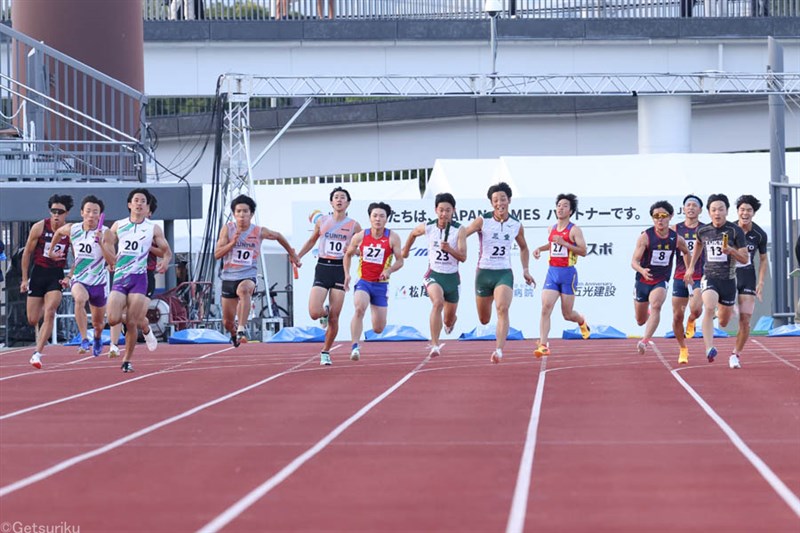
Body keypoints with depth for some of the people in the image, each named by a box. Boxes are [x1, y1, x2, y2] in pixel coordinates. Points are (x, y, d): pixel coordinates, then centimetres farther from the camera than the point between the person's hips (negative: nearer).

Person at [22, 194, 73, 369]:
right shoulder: (39, 227, -7)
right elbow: (27, 253, 2)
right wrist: (25, 279, 4)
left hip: (56, 276, -1)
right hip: (38, 273, 1)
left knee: (49, 314, -19)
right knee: (32, 320, 5)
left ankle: (37, 353, -16)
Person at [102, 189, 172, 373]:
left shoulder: (153, 228, 5)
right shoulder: (118, 226, 10)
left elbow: (167, 251, 7)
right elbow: (111, 259, 15)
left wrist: (165, 261, -12)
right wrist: (105, 243, -5)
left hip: (139, 278, -2)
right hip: (119, 277, 2)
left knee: (131, 323, -7)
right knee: (113, 319, -13)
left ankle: (127, 360, 8)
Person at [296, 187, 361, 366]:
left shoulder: (354, 226, 3)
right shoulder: (322, 221, 6)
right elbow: (312, 240, 21)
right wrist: (298, 256, 15)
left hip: (340, 269, -1)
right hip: (322, 268, 1)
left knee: (334, 319, -2)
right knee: (314, 313, -14)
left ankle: (325, 352, 16)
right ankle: (325, 312, 23)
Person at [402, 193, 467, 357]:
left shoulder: (460, 230, -11)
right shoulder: (427, 227, -6)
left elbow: (463, 257, -16)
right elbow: (413, 234, 18)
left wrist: (449, 249, -33)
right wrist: (406, 250, 28)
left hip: (452, 277, 1)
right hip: (433, 274, -1)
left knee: (449, 319, 15)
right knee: (438, 302, -32)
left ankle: (449, 322, 57)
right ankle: (435, 345, -34)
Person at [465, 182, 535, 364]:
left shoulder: (516, 225, 3)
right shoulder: (482, 221, -7)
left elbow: (523, 248, 20)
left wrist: (525, 270, 14)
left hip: (504, 273, 0)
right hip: (484, 273, 0)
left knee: (503, 309, -26)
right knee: (484, 320, 10)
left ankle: (499, 349, -33)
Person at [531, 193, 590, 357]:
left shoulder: (574, 230, -7)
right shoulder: (552, 229, 11)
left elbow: (583, 251, -14)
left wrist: (564, 243, -22)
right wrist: (540, 248, 13)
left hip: (568, 273, -4)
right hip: (552, 272, 4)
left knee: (567, 314, 7)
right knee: (545, 308, -13)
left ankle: (581, 321, 44)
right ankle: (543, 345, -16)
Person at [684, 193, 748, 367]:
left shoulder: (735, 231, -8)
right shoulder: (703, 231, 1)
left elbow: (744, 259, -5)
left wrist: (731, 251, -23)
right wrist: (691, 266, 25)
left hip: (728, 280, 0)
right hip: (709, 277, 0)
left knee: (723, 323, 14)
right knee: (709, 308, -30)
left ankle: (720, 313, 54)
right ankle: (709, 349, -37)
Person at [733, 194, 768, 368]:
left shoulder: (760, 235, -3)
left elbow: (763, 260, 8)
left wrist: (761, 283, 0)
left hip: (748, 278, 1)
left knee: (745, 320, -3)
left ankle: (736, 354, 11)